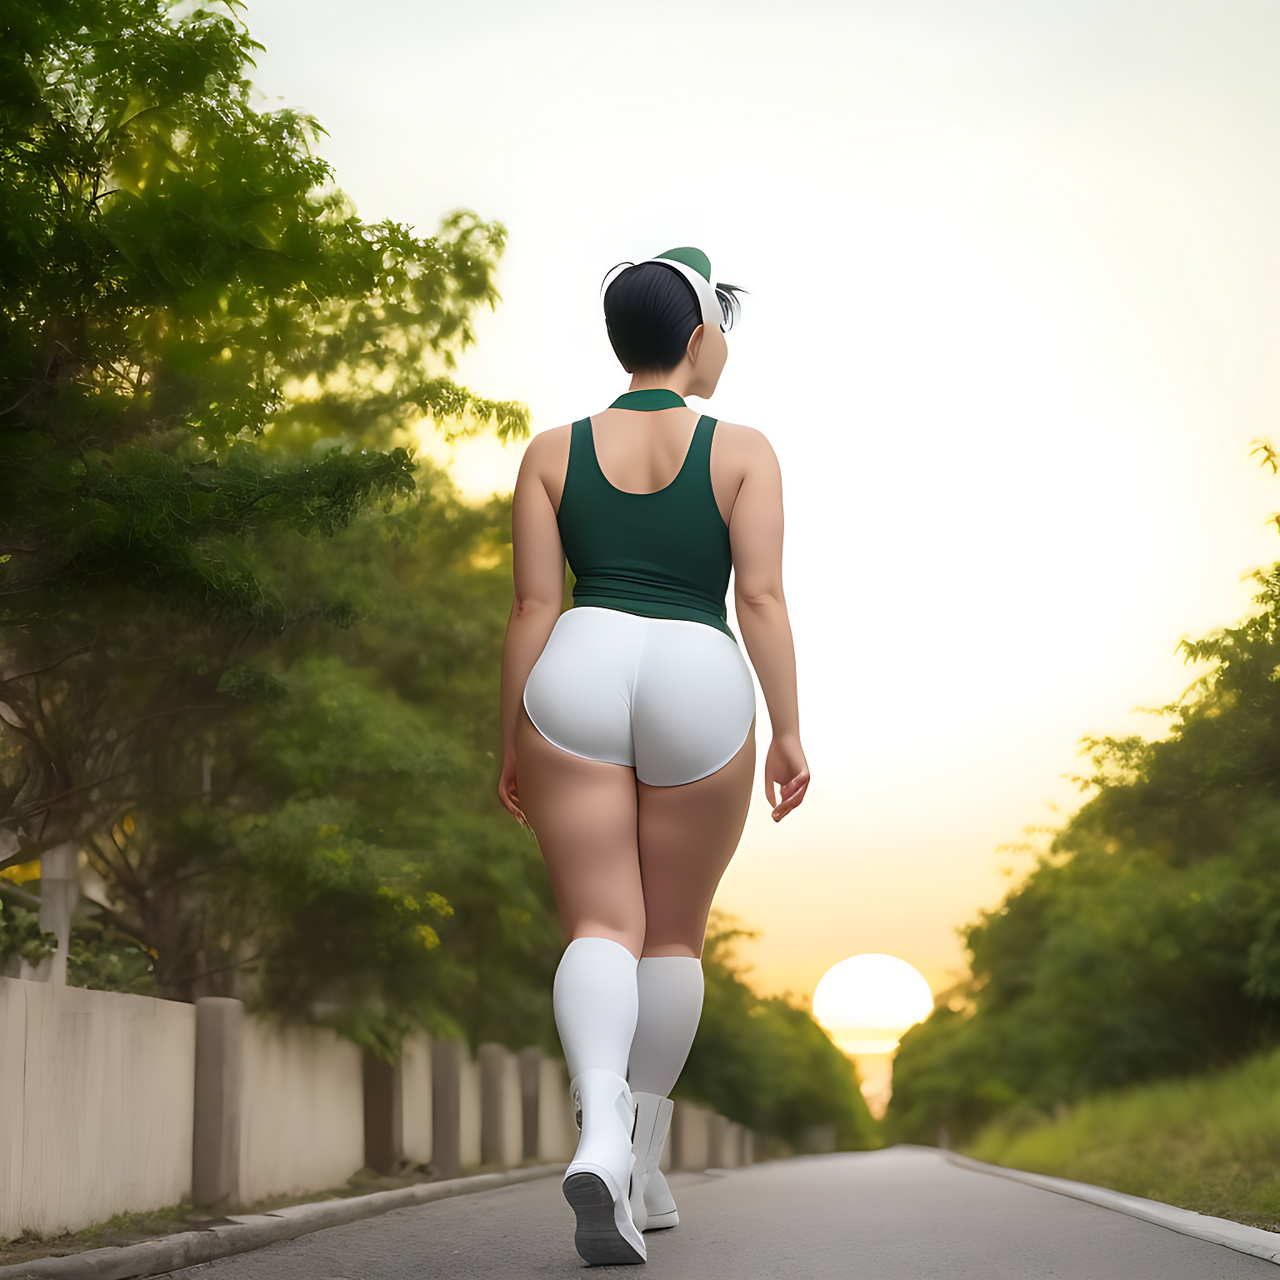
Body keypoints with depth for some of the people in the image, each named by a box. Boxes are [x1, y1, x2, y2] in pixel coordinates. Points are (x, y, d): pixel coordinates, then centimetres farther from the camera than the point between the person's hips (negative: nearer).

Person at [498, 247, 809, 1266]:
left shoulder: (554, 451, 8)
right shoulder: (743, 451, 4)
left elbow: (533, 606, 4)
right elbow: (761, 597, -4)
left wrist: (512, 743, 8)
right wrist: (789, 731, -1)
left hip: (579, 674, 1)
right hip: (701, 685, -1)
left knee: (601, 926, -3)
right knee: (674, 934, 14)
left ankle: (601, 1134, -28)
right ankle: (642, 1162, 18)